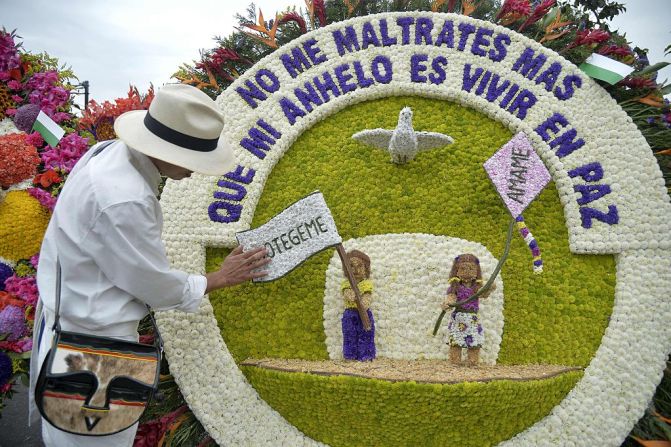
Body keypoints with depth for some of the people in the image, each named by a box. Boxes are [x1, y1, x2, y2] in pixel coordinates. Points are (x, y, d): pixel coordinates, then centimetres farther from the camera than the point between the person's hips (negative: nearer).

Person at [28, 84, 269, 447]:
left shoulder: (109, 152, -4)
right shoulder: (124, 200, -32)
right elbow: (155, 285, -19)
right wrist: (221, 278, -5)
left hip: (72, 306, 9)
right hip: (92, 337, -9)